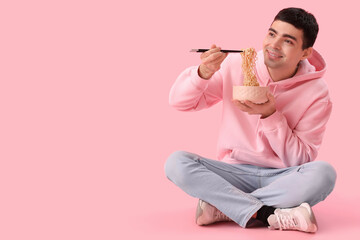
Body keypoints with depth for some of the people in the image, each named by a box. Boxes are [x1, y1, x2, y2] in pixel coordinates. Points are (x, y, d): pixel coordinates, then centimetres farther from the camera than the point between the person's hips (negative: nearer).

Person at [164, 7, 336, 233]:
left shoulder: (317, 93, -8)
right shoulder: (236, 65, -3)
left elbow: (301, 161, -9)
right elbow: (180, 101, -1)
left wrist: (270, 115, -22)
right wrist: (203, 73, -23)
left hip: (281, 179, -1)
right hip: (236, 172, 1)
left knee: (323, 173, -33)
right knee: (176, 163, -25)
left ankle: (220, 207, -25)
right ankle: (269, 215, -30)